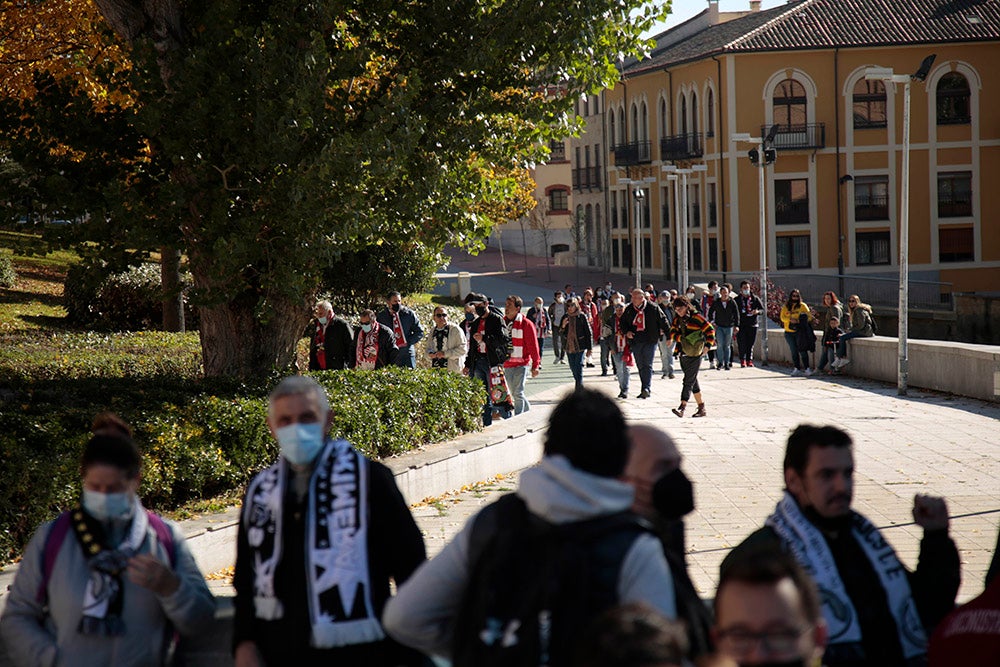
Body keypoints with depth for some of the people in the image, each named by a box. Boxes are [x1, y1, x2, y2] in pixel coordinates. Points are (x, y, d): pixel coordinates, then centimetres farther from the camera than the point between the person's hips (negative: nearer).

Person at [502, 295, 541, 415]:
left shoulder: (526, 324, -8)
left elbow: (533, 346, -6)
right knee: (515, 394, 15)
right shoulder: (502, 323, 7)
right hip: (507, 364, 6)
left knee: (518, 393, -12)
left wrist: (536, 365, -7)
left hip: (521, 364, -6)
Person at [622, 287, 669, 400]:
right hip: (635, 341, 5)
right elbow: (623, 322, 17)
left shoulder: (652, 308, -5)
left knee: (647, 365, -12)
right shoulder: (629, 309, 6)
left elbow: (662, 321, 2)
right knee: (640, 367, 9)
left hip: (650, 341, -5)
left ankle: (647, 388, -18)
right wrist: (627, 331, -1)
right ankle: (646, 390, 17)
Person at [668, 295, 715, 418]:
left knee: (688, 381, -13)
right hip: (683, 354, 8)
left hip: (695, 354, -8)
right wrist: (681, 338, -10)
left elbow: (710, 329, -7)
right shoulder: (677, 320, 12)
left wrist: (707, 345, -15)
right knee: (693, 381, 13)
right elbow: (672, 333, 8)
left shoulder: (695, 318, -8)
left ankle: (682, 408, -22)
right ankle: (702, 409, 22)